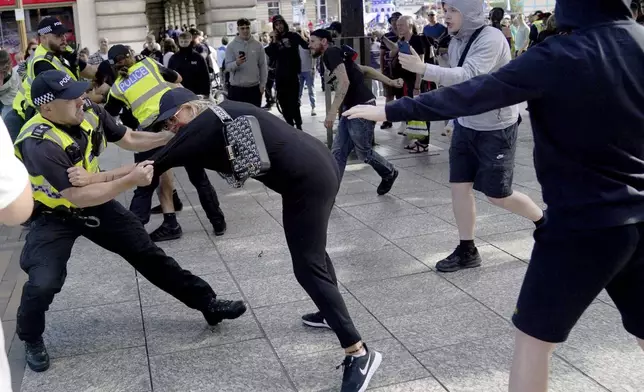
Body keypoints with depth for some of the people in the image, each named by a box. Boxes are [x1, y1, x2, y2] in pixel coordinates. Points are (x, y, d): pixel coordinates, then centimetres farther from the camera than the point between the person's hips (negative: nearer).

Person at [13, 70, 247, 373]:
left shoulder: (89, 113, -14)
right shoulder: (39, 143, -32)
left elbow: (130, 139, 2)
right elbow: (78, 197, -35)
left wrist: (174, 136, -9)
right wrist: (129, 180, -38)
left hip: (95, 202, 5)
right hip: (54, 215, -5)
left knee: (148, 254, 6)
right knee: (44, 283, -22)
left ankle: (207, 303, 16)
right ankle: (31, 338, 11)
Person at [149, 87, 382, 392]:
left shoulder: (209, 121, -10)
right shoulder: (222, 114, 18)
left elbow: (164, 160, -10)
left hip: (308, 180, -10)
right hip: (318, 167, 10)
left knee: (307, 266, -6)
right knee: (311, 249, 26)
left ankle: (359, 354, -3)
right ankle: (333, 314, 44)